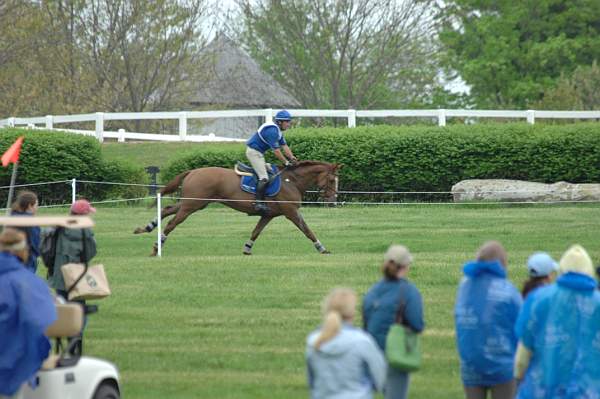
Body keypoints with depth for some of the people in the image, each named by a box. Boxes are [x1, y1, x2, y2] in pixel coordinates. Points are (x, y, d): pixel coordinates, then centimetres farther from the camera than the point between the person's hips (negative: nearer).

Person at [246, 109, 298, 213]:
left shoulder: (278, 131, 11)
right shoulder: (272, 131, -23)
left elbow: (284, 146, 11)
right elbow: (276, 151, -23)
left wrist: (292, 158, -1)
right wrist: (286, 162, -17)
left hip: (259, 153, 11)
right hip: (253, 152, -11)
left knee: (268, 170, 14)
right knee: (264, 178, -18)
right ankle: (259, 202, -24)